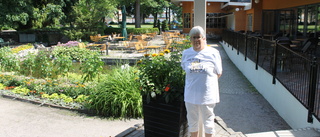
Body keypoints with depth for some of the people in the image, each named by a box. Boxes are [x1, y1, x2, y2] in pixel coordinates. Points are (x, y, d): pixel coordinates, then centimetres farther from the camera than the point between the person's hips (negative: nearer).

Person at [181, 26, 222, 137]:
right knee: (192, 121, 19)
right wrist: (193, 82, 7)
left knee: (208, 122, 14)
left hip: (207, 94, -3)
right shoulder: (186, 53, 0)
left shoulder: (213, 53, -9)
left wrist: (208, 81, 1)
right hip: (191, 94, 3)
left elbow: (218, 73, 0)